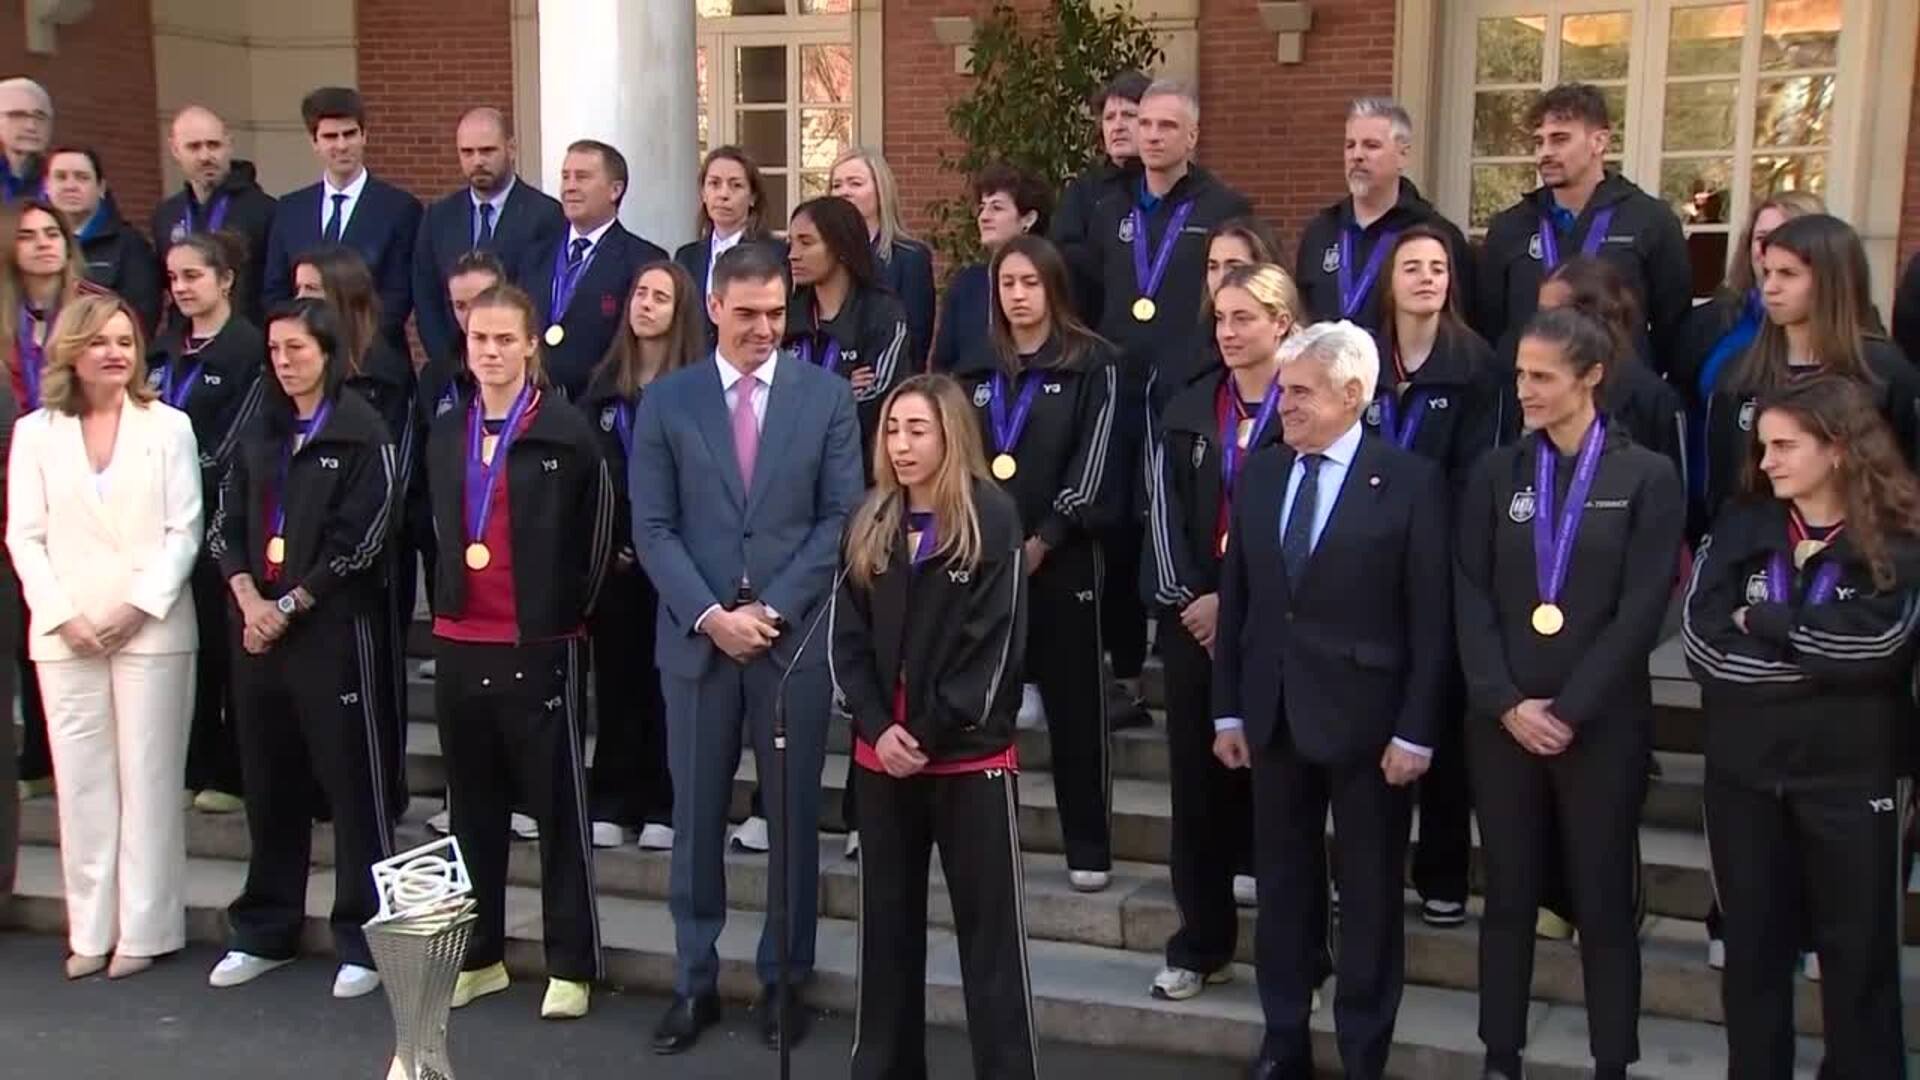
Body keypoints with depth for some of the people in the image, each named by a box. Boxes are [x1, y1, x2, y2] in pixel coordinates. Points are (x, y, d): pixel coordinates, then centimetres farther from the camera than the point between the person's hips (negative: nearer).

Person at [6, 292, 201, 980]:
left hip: (152, 631, -2)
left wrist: (138, 607, -11)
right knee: (82, 782, 4)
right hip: (65, 633, 2)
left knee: (148, 779, 0)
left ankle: (145, 929, 7)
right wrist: (63, 615, -7)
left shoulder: (168, 427, 3)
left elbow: (185, 530, -1)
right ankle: (91, 930, 11)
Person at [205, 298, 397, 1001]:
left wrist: (288, 607, -10)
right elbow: (226, 527, 11)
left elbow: (358, 541, -10)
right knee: (268, 783, 12)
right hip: (258, 626, 6)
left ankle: (363, 939, 6)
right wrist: (249, 600, -6)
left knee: (352, 782, -1)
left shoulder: (361, 434, -4)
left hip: (333, 626, -6)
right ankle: (264, 932, 23)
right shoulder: (259, 434, 15)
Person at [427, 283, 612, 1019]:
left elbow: (596, 530, -2)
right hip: (460, 644, 6)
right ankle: (479, 955, 25)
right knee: (472, 807, 13)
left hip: (539, 646, -6)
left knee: (558, 807, 2)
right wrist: (451, 599, 16)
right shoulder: (446, 435, 11)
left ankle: (572, 965, 10)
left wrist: (568, 609, 2)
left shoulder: (566, 432, -7)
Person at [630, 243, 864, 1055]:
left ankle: (783, 981, 20)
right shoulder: (666, 401, 4)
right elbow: (652, 528, 0)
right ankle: (694, 982, 20)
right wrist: (710, 614, -12)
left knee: (793, 817, 7)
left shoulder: (827, 394, 3)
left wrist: (773, 609, -10)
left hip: (795, 637, 0)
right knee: (696, 819, 7)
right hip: (696, 638, 1)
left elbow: (843, 517, -2)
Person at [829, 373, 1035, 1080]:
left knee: (990, 929, 1)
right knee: (886, 922, 13)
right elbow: (846, 636, 6)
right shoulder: (870, 523, 8)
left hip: (970, 754, -5)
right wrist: (877, 728, -7)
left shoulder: (993, 519, -7)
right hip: (880, 754, 5)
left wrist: (931, 735, -12)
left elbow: (994, 644, -11)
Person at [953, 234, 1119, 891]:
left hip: (1060, 559, -4)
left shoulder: (1090, 364, 0)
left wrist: (1041, 543, -13)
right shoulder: (976, 371, 14)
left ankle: (1088, 848, 8)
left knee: (1074, 705, 0)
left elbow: (1091, 464, -8)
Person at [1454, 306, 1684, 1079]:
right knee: (1508, 893, 9)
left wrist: (1569, 710, -12)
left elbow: (1641, 611, -7)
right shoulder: (1495, 474, 7)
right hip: (1501, 719, 3)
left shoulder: (1647, 478, -1)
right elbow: (1471, 599, 1)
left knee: (1605, 899, 5)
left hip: (1602, 722, -2)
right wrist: (1506, 703, -10)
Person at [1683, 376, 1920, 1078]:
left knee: (1858, 949, 9)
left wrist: (1760, 623, -11)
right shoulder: (1740, 525, 2)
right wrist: (1820, 658, -14)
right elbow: (1702, 643, -9)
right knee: (1752, 943, 13)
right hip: (1743, 768, 3)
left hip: (1850, 772, -2)